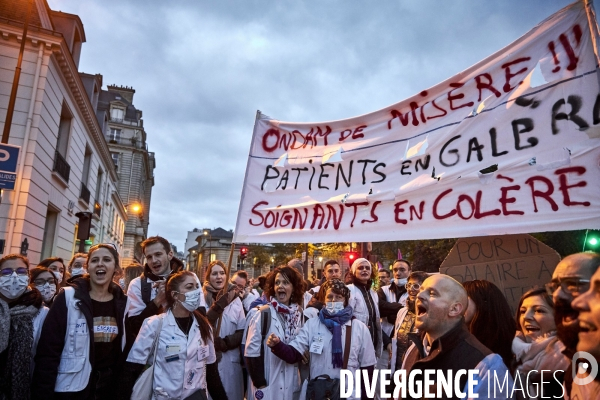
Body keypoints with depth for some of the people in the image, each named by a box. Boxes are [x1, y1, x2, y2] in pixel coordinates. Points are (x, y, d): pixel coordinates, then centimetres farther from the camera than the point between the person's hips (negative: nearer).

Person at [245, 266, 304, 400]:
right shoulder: (263, 314, -14)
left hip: (291, 385, 4)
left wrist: (303, 378, 6)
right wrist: (259, 383, -13)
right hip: (267, 385, -4)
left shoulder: (300, 314, 1)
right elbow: (251, 352, -12)